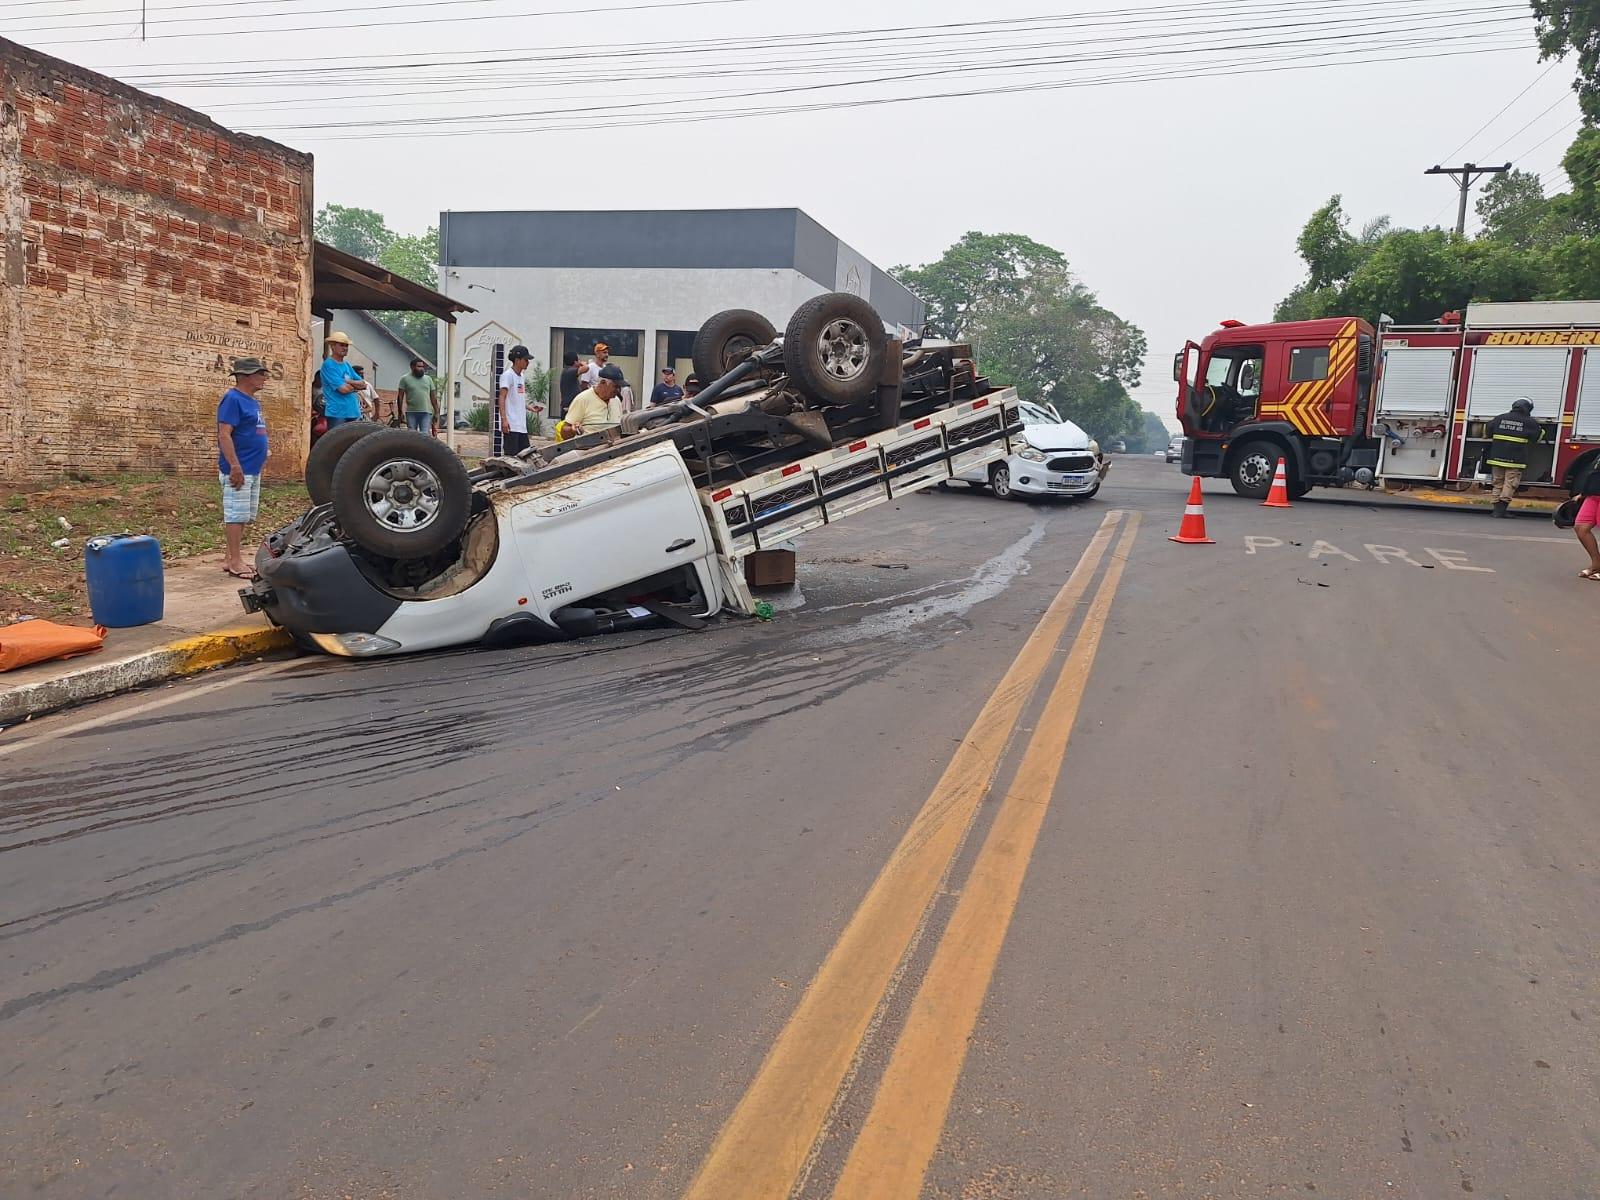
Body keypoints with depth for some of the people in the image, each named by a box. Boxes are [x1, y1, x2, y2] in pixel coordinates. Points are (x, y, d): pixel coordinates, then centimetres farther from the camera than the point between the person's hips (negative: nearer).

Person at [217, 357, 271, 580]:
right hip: (238, 471, -10)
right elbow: (224, 434, -20)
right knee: (235, 516, -6)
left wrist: (261, 457, 21)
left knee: (244, 517, 13)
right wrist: (235, 466, -25)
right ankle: (235, 562, -3)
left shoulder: (253, 401, 15)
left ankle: (232, 558, 20)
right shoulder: (233, 399, -13)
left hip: (253, 470, 10)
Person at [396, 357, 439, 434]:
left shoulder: (428, 379, 13)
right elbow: (400, 397, 2)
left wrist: (436, 412, 8)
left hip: (426, 412, 1)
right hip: (411, 412, -1)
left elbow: (433, 397, 13)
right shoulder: (405, 379, 4)